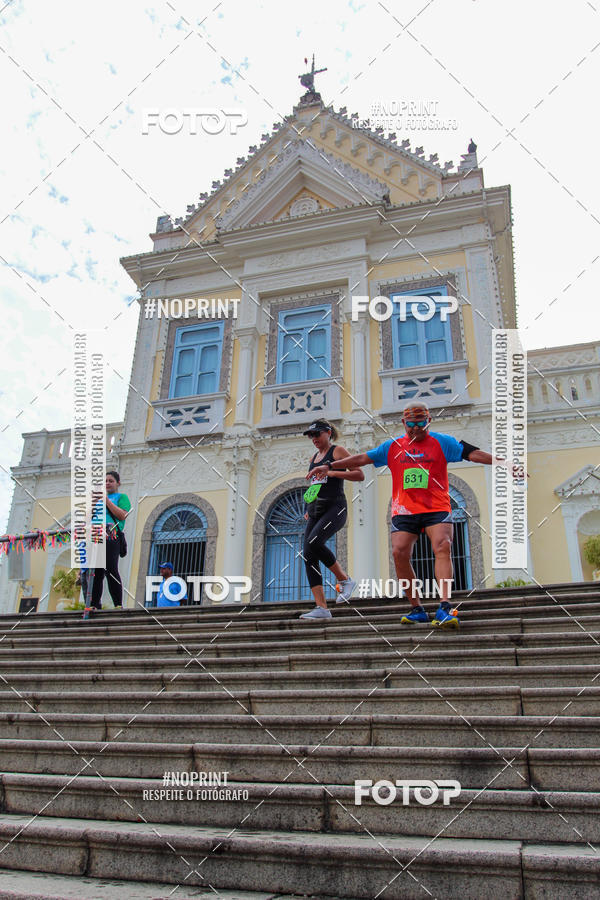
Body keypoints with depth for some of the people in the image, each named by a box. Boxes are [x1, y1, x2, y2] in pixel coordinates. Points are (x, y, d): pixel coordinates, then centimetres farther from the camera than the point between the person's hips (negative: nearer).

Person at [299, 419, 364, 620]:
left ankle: (344, 579, -9)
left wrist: (331, 472, -17)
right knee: (308, 555, -8)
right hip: (315, 511, 7)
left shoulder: (338, 451, 2)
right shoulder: (314, 458, 23)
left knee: (313, 543, -29)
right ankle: (321, 608, -9)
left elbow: (360, 475, -8)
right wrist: (308, 509, 15)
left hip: (335, 507, -7)